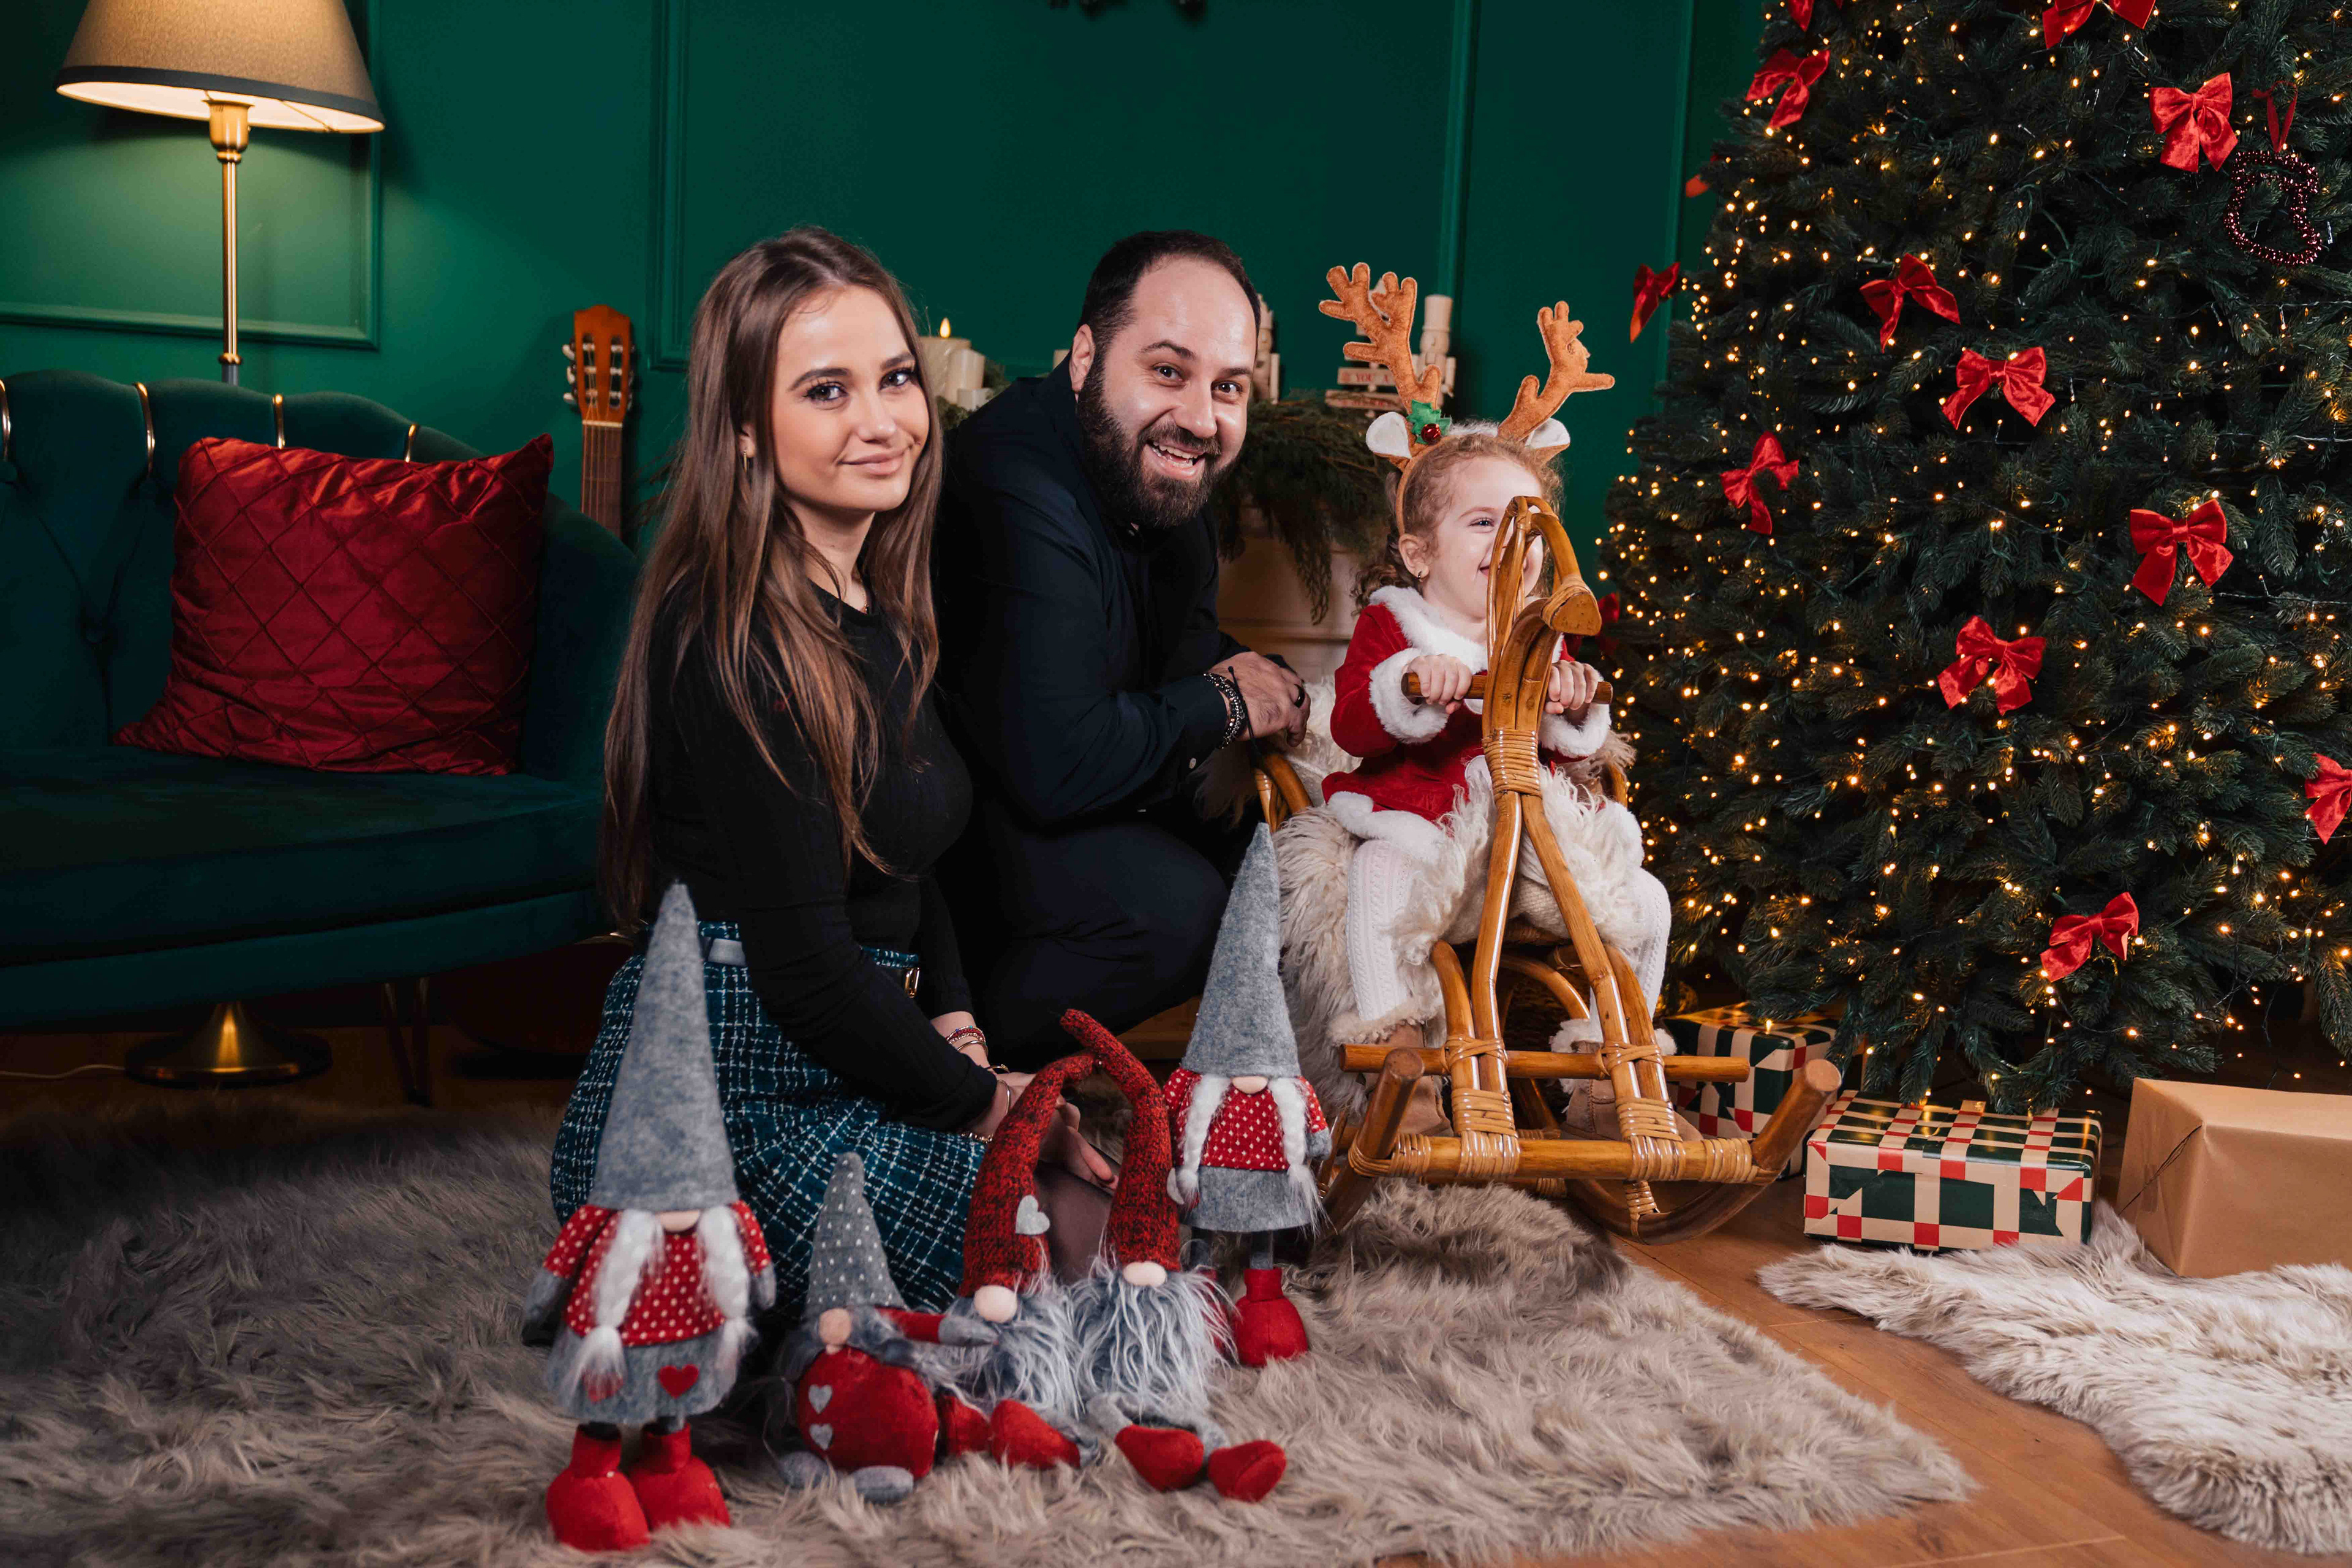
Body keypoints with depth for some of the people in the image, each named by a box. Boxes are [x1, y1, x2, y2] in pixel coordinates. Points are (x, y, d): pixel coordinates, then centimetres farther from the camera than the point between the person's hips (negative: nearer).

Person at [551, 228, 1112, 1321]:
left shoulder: (878, 613, 10)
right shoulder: (732, 639, -18)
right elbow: (804, 964, -20)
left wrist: (960, 1041, 3)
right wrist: (989, 1102, -10)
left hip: (844, 1065, 9)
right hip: (729, 1108, -9)